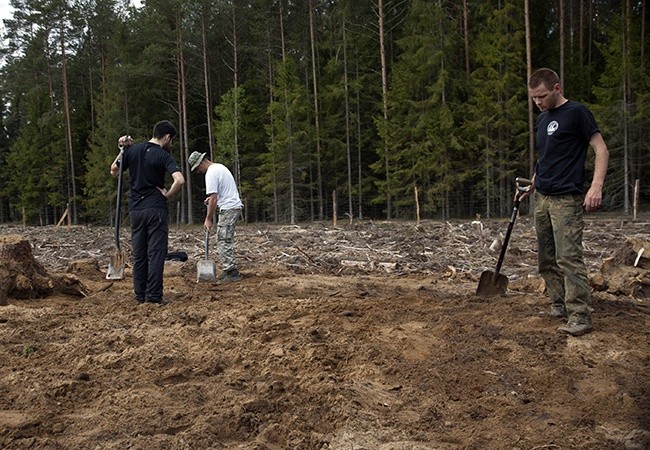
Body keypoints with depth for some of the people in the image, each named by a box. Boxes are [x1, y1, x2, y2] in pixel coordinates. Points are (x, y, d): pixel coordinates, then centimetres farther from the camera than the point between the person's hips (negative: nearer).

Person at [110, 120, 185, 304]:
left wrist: (122, 150, 19)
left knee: (139, 255, 12)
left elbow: (114, 171, 17)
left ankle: (140, 296, 16)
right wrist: (168, 194, -9)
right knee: (156, 254, -1)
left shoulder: (132, 150, 5)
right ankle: (153, 297, -2)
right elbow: (179, 180, -25)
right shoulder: (163, 156, -10)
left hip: (136, 209, 5)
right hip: (155, 209, -5)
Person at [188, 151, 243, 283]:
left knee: (224, 242, -8)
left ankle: (232, 273, -8)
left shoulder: (211, 173, -15)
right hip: (234, 206, 10)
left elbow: (214, 199, -18)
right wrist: (212, 197, 20)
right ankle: (229, 270, 17)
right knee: (224, 241, 14)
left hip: (228, 209, -10)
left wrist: (208, 219, -13)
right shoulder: (219, 166, 16)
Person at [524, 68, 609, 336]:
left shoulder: (576, 112, -7)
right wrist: (533, 184, 17)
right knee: (546, 259, 11)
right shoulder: (542, 119, 16)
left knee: (569, 257, -13)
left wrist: (596, 186, -22)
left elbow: (601, 151, -10)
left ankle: (580, 317, -10)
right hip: (542, 198, 8)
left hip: (567, 199, -8)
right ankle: (559, 305, 22)